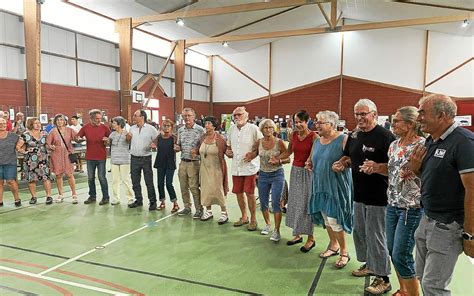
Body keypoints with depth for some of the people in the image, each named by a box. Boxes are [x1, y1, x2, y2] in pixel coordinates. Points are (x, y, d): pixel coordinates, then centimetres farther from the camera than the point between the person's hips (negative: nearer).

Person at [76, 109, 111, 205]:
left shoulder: (104, 127, -3)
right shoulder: (85, 127, 0)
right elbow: (76, 137, 7)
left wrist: (107, 140, -17)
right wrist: (79, 139, -16)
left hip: (101, 157, -3)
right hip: (90, 157, 3)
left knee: (102, 177, -1)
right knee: (90, 178, 11)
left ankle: (105, 197, 10)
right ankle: (92, 196, 25)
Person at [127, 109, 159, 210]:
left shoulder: (151, 129, -5)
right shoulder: (132, 128, 9)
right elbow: (128, 141, 19)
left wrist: (154, 145, -21)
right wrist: (128, 137, -3)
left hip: (146, 158, -5)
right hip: (134, 158, 5)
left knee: (149, 181, 0)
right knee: (135, 181, 12)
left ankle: (152, 202, 10)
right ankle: (138, 200, 26)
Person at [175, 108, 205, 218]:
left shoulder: (200, 130, -6)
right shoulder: (180, 130, 10)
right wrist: (177, 148, -3)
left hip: (194, 163, -5)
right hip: (183, 162, 5)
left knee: (194, 187, -4)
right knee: (183, 187, 12)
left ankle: (199, 209, 10)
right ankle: (187, 207, 27)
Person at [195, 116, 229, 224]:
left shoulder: (220, 139, -12)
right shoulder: (203, 137, 5)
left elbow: (226, 152, -6)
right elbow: (198, 149, 20)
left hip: (216, 169, -6)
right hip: (204, 168, 6)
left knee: (218, 190, -2)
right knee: (205, 189, 11)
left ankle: (224, 213, 11)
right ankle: (208, 211, 27)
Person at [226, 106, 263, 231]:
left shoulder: (253, 128, -8)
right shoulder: (232, 129, 10)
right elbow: (228, 145, 23)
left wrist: (253, 153, -18)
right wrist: (227, 151, 3)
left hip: (250, 167, -6)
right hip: (236, 167, 6)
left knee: (250, 193, -2)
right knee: (238, 192, 12)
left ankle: (253, 219, 15)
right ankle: (244, 217, 30)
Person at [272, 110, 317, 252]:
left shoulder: (313, 136, -12)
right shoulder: (293, 135, 4)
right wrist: (277, 158, 2)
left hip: (308, 172, -6)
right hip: (295, 170, 6)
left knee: (306, 203, 0)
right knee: (295, 202, 12)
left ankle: (310, 239, 15)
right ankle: (297, 234, 28)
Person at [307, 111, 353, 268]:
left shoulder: (343, 139, -12)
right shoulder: (317, 141, 10)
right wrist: (310, 164, 4)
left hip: (336, 186, -7)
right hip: (321, 186, 7)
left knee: (334, 220, -6)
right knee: (326, 218, 15)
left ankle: (344, 252, 14)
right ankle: (333, 245, 35)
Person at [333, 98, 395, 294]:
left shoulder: (385, 136, -15)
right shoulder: (354, 135, 9)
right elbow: (348, 156, 22)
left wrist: (377, 166, -34)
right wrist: (342, 163, 1)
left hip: (377, 196, -8)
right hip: (359, 194, 8)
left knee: (375, 236, 0)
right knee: (359, 232, 19)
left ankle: (383, 279, 14)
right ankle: (369, 264, 38)